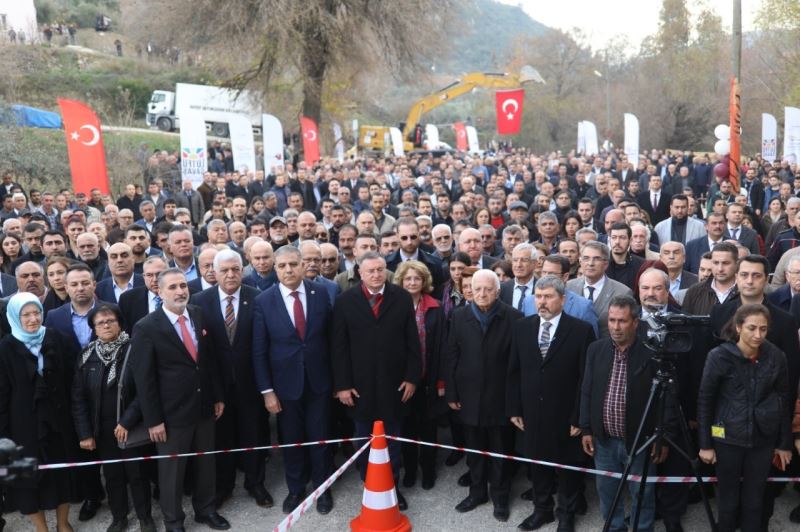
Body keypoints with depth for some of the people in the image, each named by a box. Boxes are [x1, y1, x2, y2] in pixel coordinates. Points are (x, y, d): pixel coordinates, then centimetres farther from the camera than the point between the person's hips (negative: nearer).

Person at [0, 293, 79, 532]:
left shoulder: (55, 339, -2)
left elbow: (70, 377, 1)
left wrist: (73, 412, -2)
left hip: (58, 418, 2)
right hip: (25, 423, -2)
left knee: (63, 471, 12)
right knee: (31, 474, 9)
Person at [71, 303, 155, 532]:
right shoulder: (87, 355, -1)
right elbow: (78, 397, 0)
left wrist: (127, 421, -17)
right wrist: (84, 433, -5)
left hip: (131, 427, -2)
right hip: (102, 429, 3)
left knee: (137, 473, 9)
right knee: (112, 475, 14)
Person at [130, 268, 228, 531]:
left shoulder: (199, 316, 1)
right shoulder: (146, 327, -14)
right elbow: (144, 378, -12)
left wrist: (218, 396, 9)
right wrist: (153, 420, -12)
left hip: (204, 406, 5)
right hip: (172, 412, -5)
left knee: (206, 463, 19)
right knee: (172, 470, 11)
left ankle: (205, 510, 39)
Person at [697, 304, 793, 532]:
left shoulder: (776, 356, -7)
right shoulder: (719, 356, -14)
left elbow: (785, 401, 3)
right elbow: (704, 401, -7)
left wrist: (785, 443, 6)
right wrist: (705, 444, -6)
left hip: (763, 438, 2)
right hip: (729, 437, -2)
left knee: (754, 497, 12)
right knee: (728, 495, 10)